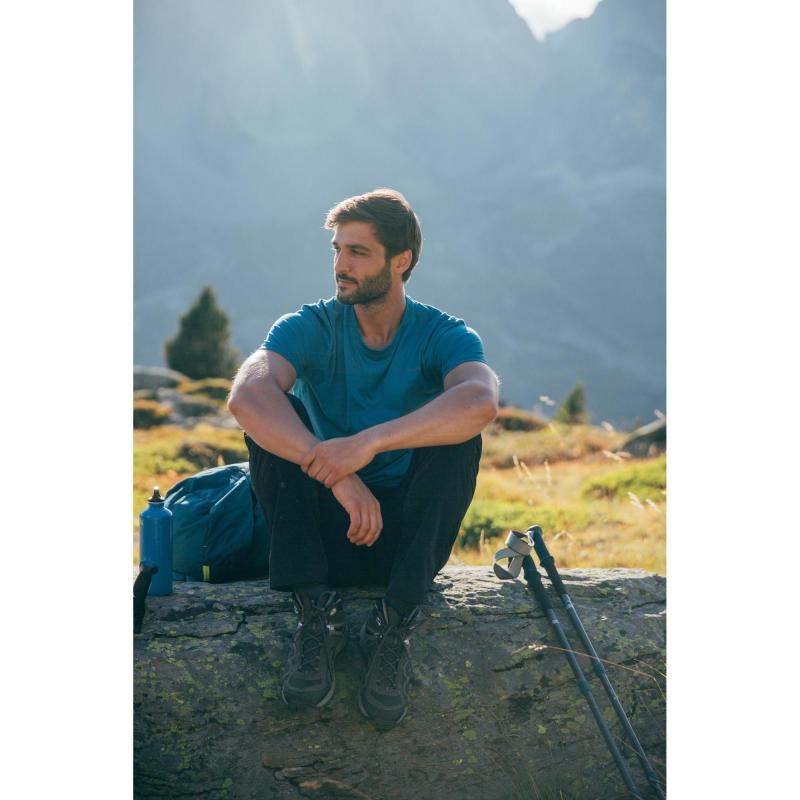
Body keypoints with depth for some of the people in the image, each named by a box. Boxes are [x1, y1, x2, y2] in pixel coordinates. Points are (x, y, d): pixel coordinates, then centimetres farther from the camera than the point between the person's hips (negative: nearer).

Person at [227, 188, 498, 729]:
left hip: (408, 535, -1)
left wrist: (369, 441, -44)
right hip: (324, 531, 1)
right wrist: (337, 475, -39)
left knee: (457, 429, -25)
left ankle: (396, 623, -27)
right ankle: (317, 612, -26)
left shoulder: (443, 335, -7)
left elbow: (482, 401, -32)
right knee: (274, 418, -20)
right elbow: (247, 394, -26)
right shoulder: (311, 329, -3)